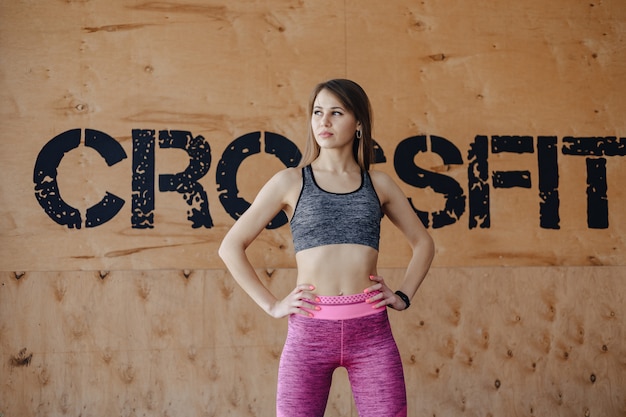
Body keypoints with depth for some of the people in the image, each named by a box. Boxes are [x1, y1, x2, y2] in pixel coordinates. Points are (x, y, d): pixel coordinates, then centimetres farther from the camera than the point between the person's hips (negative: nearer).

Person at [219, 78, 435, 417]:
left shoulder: (378, 183, 10)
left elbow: (423, 242, 22)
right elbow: (231, 246, 4)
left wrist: (403, 296, 8)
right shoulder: (290, 181, 4)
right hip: (309, 330, -1)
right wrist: (271, 305, -2)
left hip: (371, 329, 1)